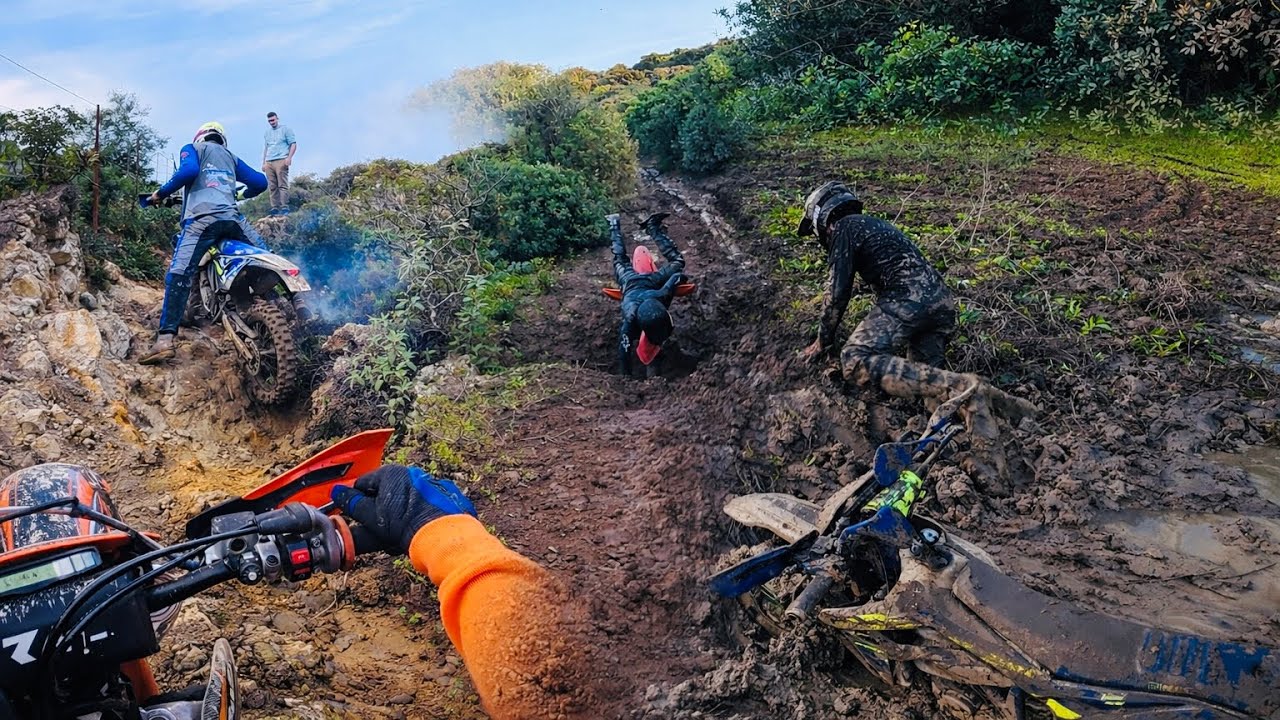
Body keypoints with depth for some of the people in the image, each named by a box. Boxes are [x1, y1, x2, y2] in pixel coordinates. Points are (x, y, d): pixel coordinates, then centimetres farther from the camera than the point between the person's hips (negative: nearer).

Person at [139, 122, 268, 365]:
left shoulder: (193, 148, 21)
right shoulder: (231, 157, 33)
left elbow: (189, 170, -2)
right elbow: (260, 182, 26)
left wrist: (161, 193, 9)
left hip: (202, 216, -4)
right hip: (234, 218, 4)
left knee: (179, 274, -15)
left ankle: (165, 339, -29)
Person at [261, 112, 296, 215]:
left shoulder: (285, 130, 8)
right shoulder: (267, 133, 24)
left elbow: (293, 144, 1)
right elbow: (265, 148, 27)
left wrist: (289, 157, -12)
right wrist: (263, 163, 19)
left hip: (281, 160, -5)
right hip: (269, 162, 5)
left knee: (282, 185, -12)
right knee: (272, 187, 0)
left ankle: (284, 207, -15)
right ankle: (274, 208, 0)